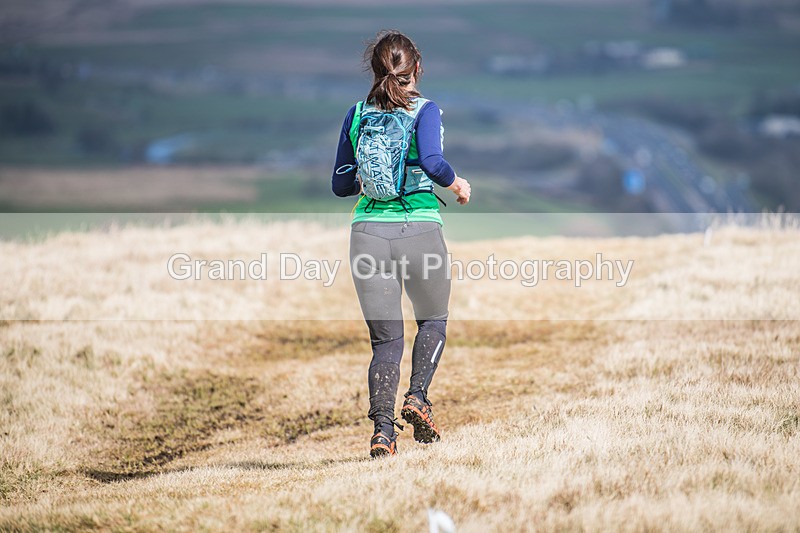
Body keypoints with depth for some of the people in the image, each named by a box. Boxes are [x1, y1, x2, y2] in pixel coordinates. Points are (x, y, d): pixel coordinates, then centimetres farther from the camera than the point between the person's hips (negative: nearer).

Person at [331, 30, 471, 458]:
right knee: (433, 319, 23)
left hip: (368, 231, 3)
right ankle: (417, 397, 3)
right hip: (419, 228, -3)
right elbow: (432, 162, -19)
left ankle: (382, 430, -7)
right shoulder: (424, 110, -2)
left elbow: (341, 185, 14)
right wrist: (455, 183, 0)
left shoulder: (356, 115, 9)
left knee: (385, 338, 7)